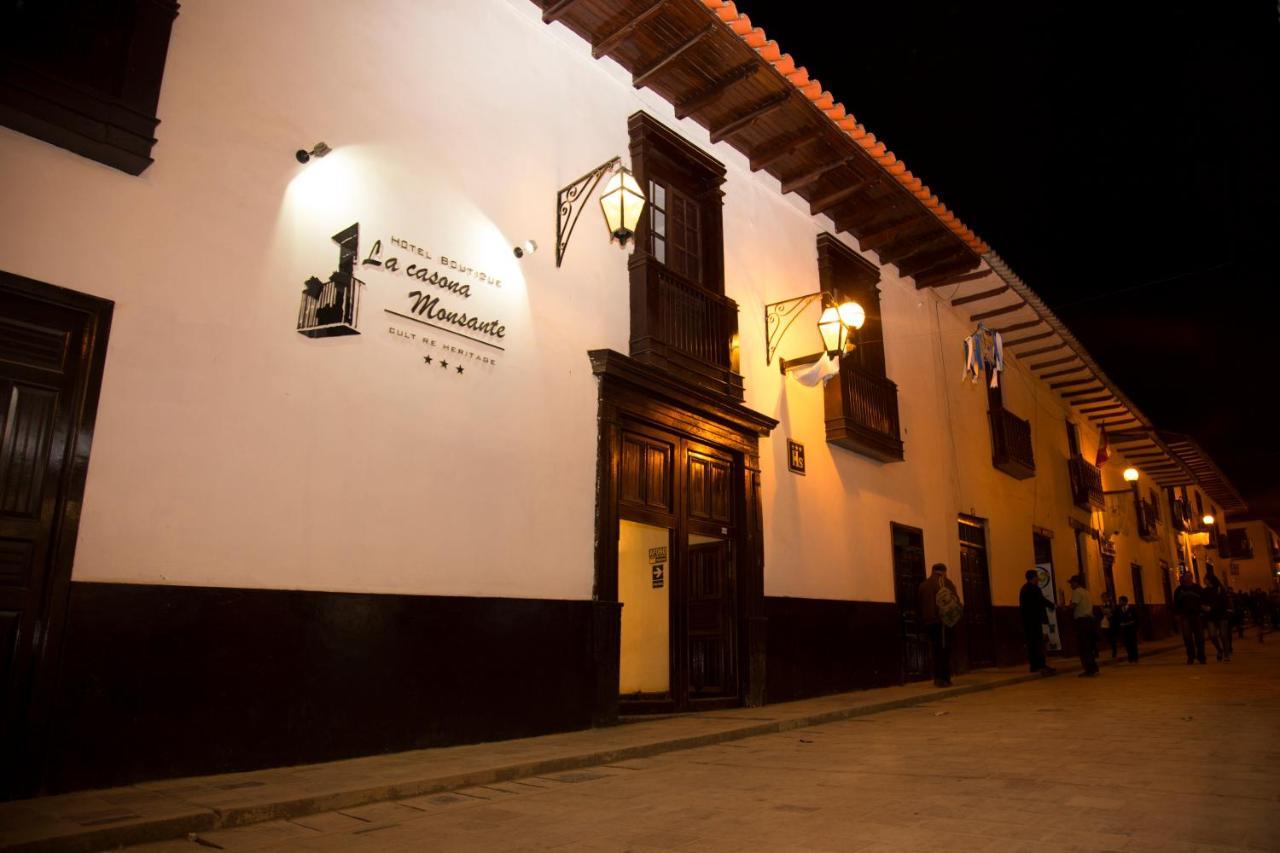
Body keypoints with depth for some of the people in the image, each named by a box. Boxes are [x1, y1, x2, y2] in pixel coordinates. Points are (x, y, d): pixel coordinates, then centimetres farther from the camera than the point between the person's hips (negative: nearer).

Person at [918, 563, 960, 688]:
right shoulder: (944, 581, 1)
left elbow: (920, 603, 14)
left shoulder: (923, 584, 17)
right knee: (944, 650, -3)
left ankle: (937, 678, 12)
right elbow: (953, 599, -10)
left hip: (929, 621, 5)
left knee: (936, 649, 12)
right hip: (942, 620, -5)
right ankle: (944, 678, -7)